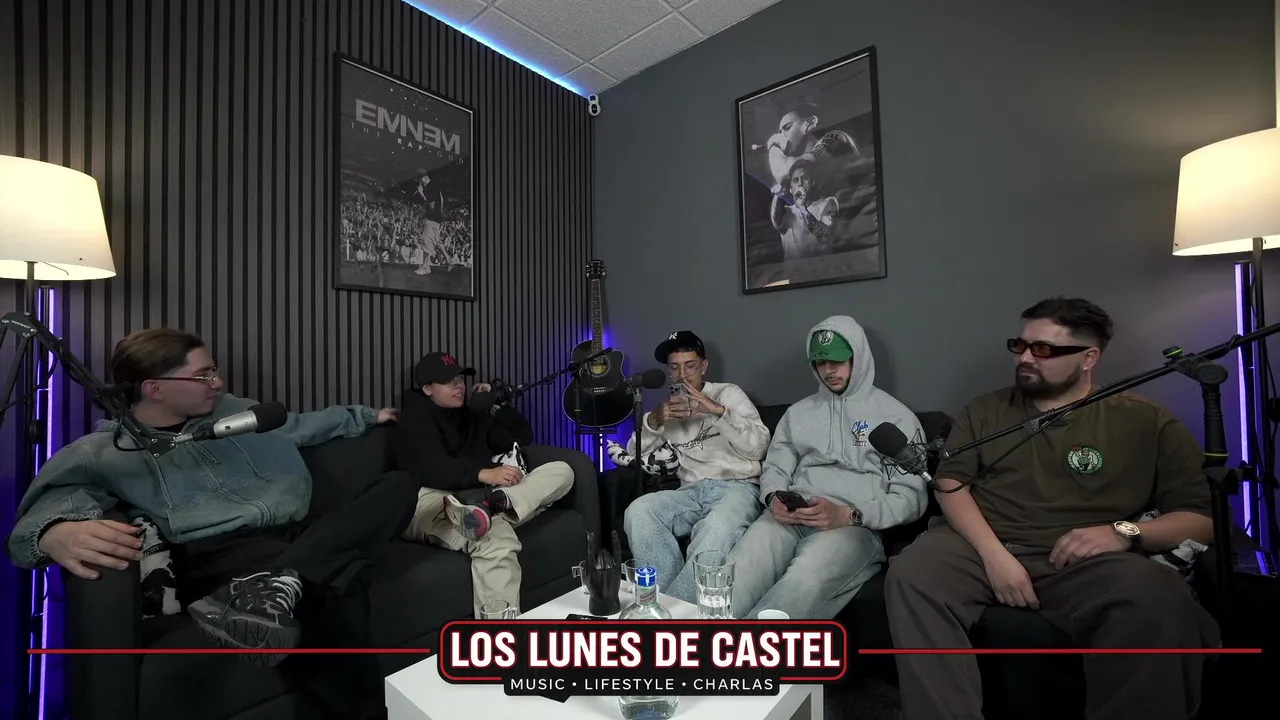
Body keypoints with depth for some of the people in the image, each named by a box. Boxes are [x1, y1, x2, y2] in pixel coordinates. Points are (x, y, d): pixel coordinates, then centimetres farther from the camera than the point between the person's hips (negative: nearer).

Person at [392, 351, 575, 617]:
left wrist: (500, 405, 16)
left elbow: (523, 437, 26)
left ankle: (490, 502, -34)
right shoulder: (414, 422, 7)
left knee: (562, 470, -11)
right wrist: (483, 474, -30)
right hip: (432, 502, -6)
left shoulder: (471, 415, 27)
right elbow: (430, 469, -15)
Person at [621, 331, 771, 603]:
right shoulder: (668, 408, 21)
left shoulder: (728, 393, 10)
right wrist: (653, 420, -7)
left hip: (736, 487, -3)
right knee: (638, 511, -27)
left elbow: (758, 447, -3)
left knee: (717, 527, -38)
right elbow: (634, 453, 12)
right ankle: (669, 600, -19)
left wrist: (719, 411, -16)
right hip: (691, 492, 4)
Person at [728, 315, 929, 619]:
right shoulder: (798, 412, 22)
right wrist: (775, 499, -6)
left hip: (857, 525, -3)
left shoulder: (896, 416, 11)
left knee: (805, 580, -38)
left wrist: (849, 515, -14)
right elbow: (774, 469, 19)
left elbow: (912, 497, 3)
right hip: (791, 518, 3)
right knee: (739, 574, -31)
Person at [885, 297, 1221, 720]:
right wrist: (993, 552, -12)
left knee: (1160, 603, -35)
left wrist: (1125, 532, -13)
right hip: (982, 548, 1)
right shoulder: (985, 410, 14)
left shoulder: (1145, 421, 11)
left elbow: (1203, 518, 9)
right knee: (911, 574, -30)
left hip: (1086, 564, 0)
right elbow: (950, 485, 5)